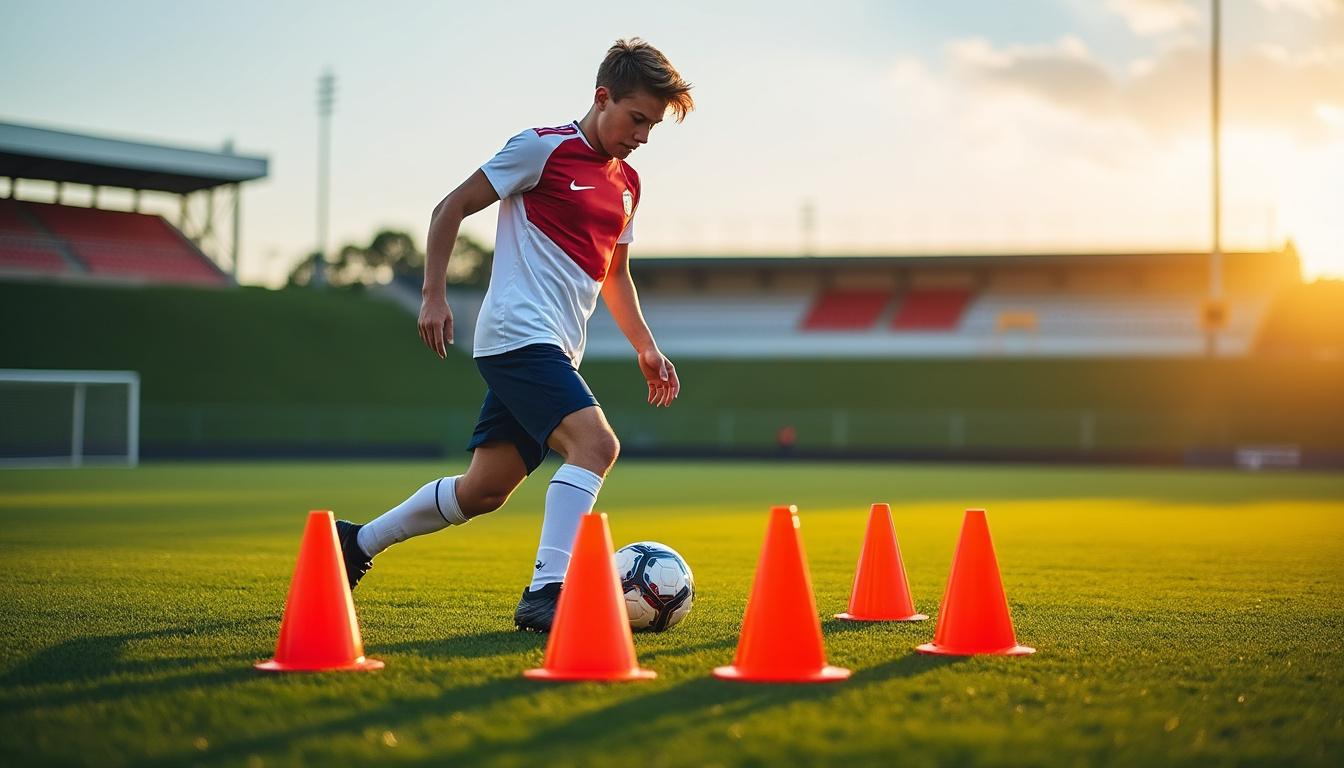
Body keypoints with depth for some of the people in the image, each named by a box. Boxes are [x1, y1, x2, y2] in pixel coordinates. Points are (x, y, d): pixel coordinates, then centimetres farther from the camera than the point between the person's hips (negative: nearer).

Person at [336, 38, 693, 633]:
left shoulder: (626, 183, 18)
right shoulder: (545, 147, -6)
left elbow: (614, 274, 30)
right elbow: (451, 209, -2)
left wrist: (645, 347, 22)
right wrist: (433, 295, -8)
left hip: (554, 352, 9)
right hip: (518, 333, -8)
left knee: (484, 490, 10)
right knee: (594, 442, -26)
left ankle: (356, 543, 27)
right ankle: (545, 594, -30)